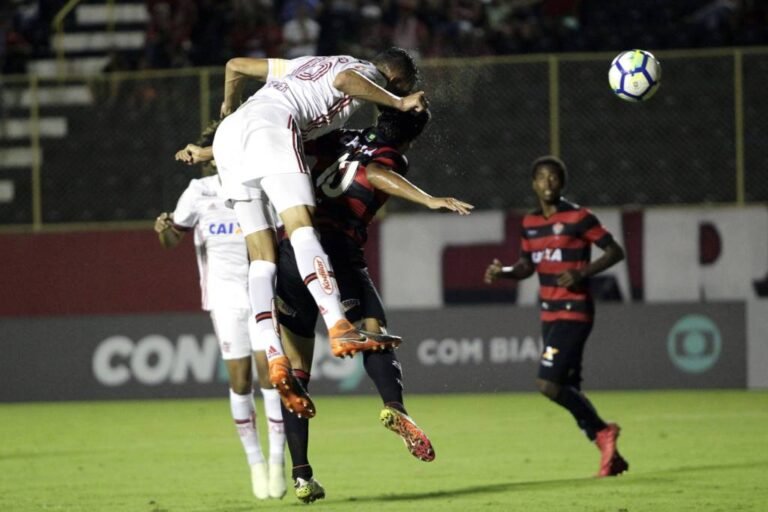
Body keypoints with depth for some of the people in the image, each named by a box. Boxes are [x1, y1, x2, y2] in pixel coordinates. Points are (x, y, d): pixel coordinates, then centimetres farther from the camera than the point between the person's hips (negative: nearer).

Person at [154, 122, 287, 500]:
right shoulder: (200, 192, 0)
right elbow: (173, 241, 8)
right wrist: (163, 229, -13)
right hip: (224, 295, 1)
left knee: (269, 371, -11)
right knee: (239, 381, -2)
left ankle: (277, 460, 0)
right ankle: (255, 462, 12)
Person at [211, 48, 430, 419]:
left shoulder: (310, 65, 38)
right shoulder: (369, 73, 15)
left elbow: (236, 66, 41)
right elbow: (344, 80, -11)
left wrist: (228, 110, 57)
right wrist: (399, 103, -8)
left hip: (228, 134, 7)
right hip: (270, 124, -7)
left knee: (262, 255, 1)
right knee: (301, 227, -20)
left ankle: (274, 359, -12)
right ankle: (339, 330, -37)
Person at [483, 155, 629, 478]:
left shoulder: (578, 217, -9)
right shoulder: (530, 223, 11)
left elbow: (615, 252, -7)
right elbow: (527, 267, 21)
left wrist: (582, 272, -19)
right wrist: (502, 272, 1)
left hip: (574, 314, -8)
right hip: (549, 315, 8)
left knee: (549, 384, -17)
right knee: (568, 390, 9)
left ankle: (602, 432, -1)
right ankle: (609, 454, 18)